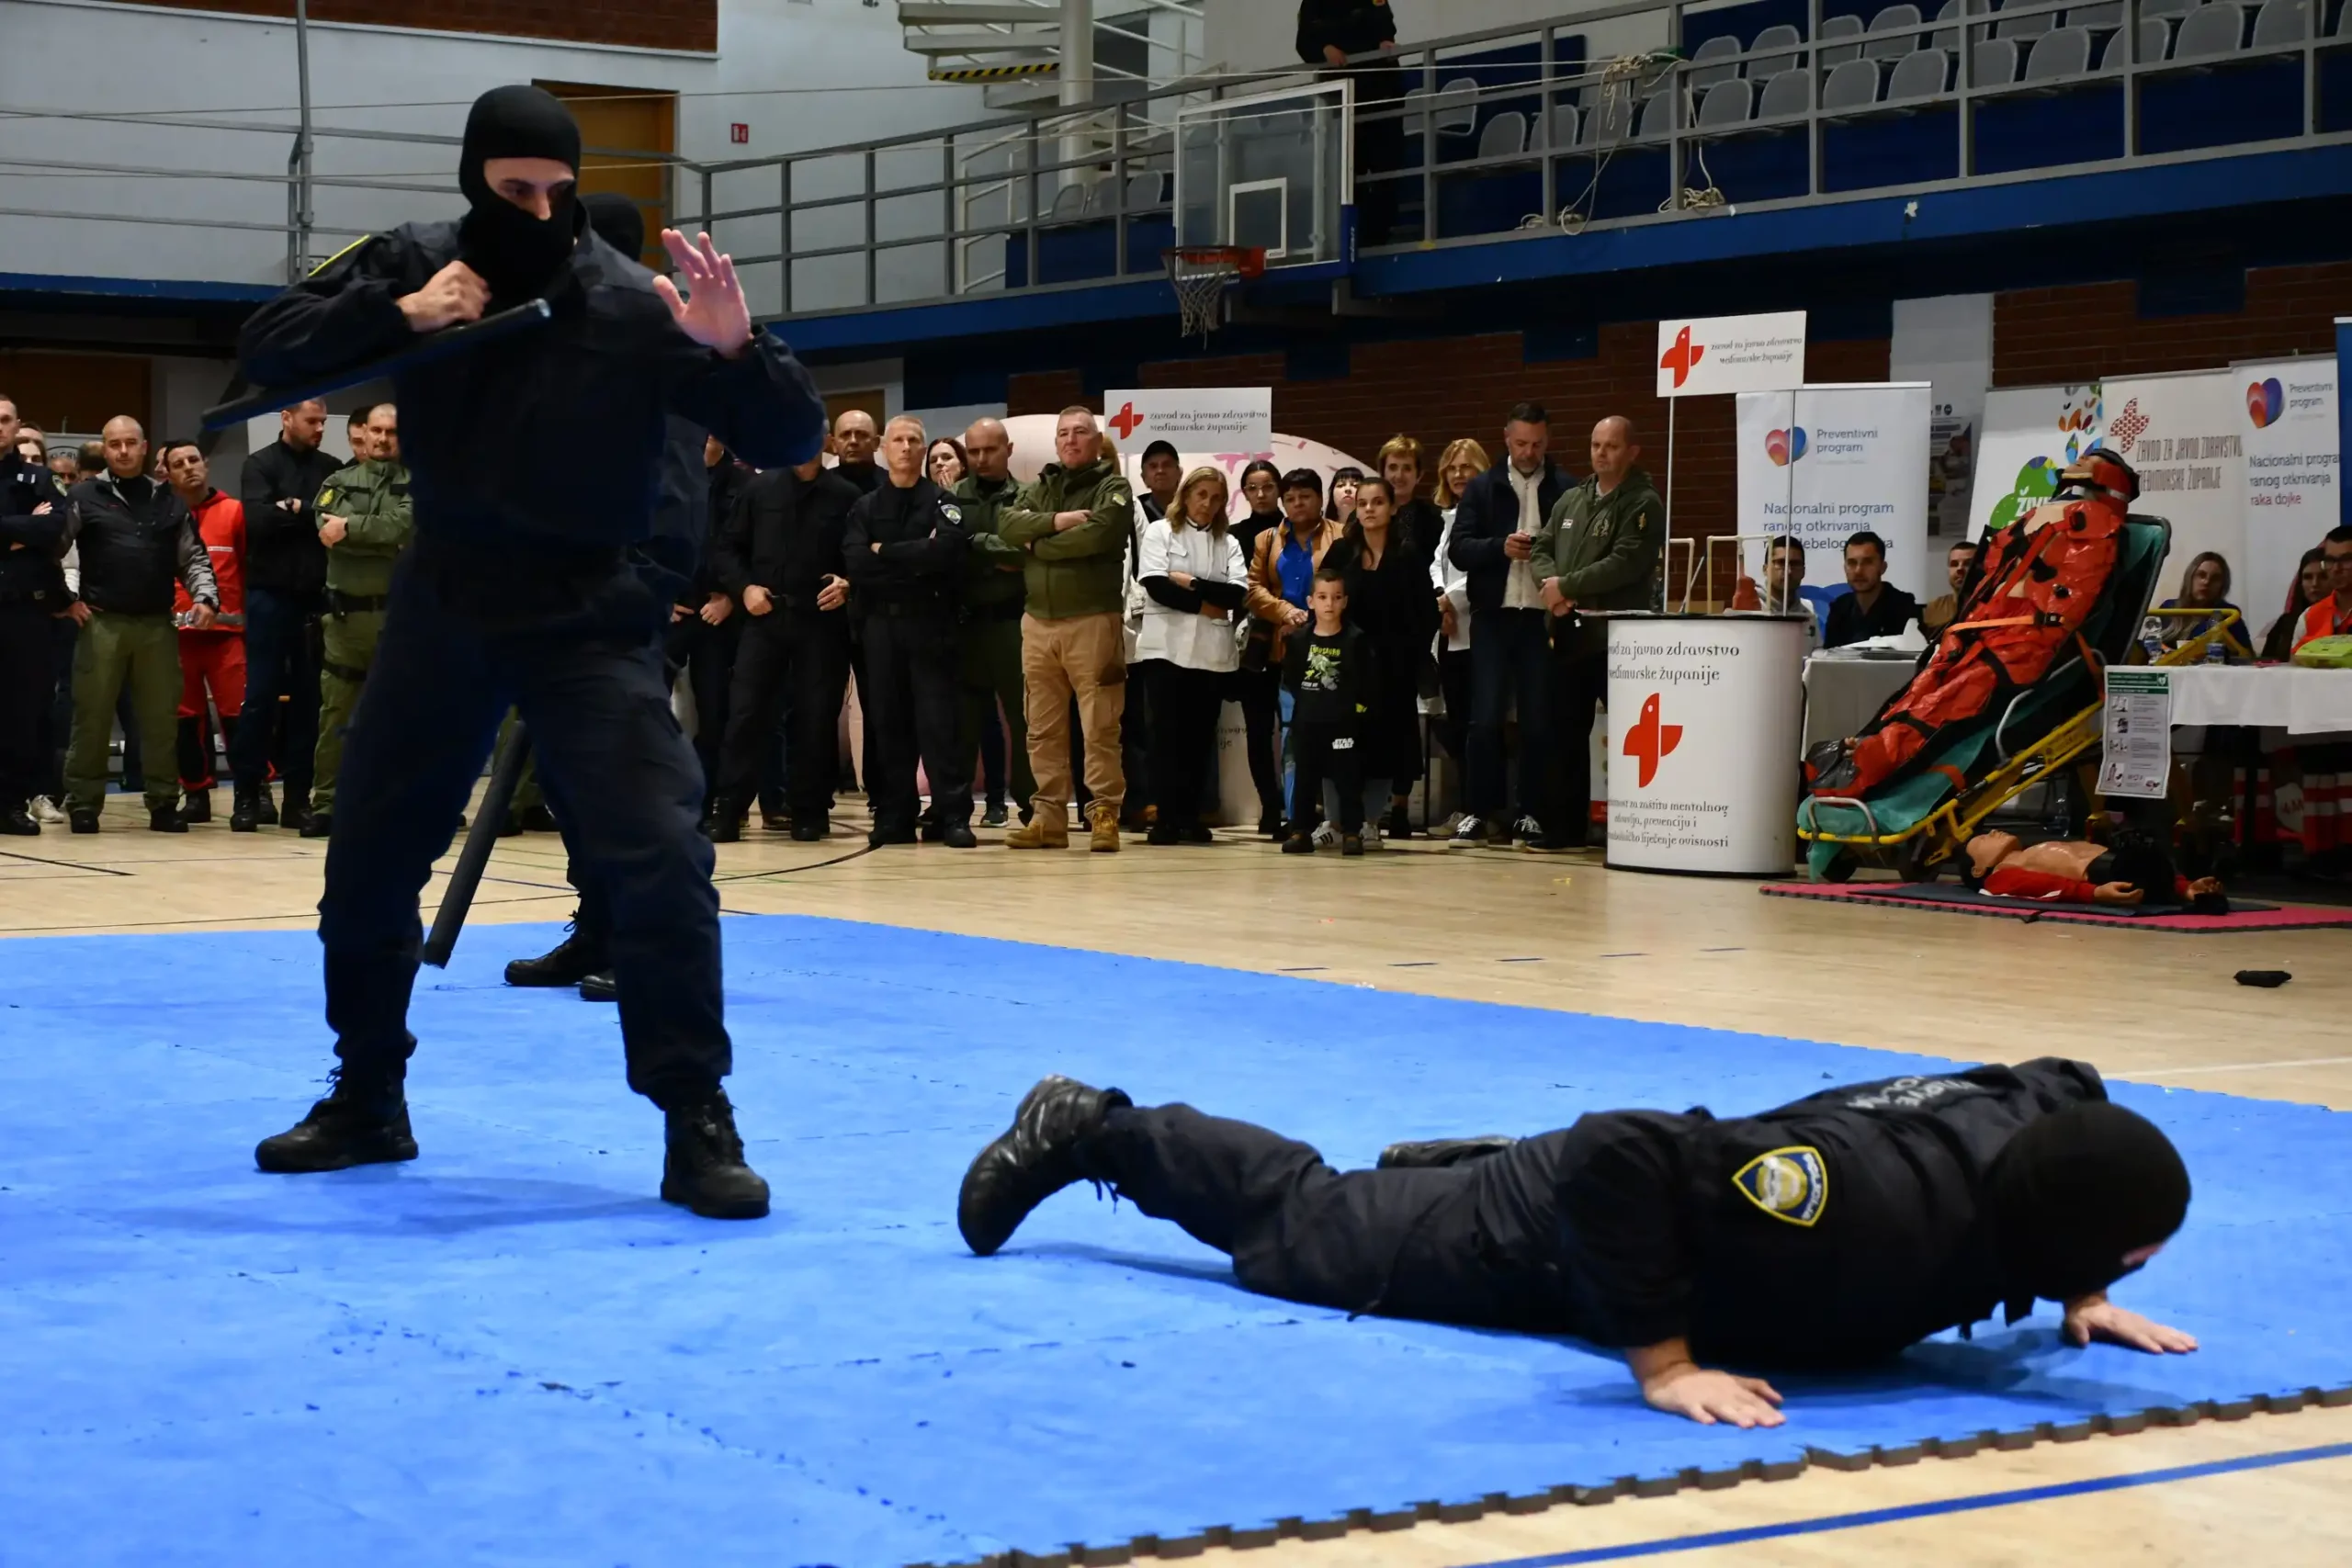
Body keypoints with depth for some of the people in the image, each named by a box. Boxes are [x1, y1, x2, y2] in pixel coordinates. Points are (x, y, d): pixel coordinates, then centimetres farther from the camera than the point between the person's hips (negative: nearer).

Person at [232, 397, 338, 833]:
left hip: (317, 596, 3)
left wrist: (295, 510, -8)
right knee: (261, 695, -3)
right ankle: (248, 793, 2)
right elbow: (259, 521, -14)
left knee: (308, 698, 4)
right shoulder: (261, 465, 1)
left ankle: (299, 796, 8)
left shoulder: (331, 468, 11)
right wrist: (313, 518, -9)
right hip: (270, 594, -3)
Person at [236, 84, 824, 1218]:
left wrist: (736, 348, -37)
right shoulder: (414, 264, -4)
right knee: (366, 862, 11)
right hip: (443, 603, 4)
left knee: (657, 861, -16)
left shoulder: (632, 305, -15)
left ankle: (698, 1132, -6)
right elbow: (265, 350, -6)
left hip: (585, 615, -4)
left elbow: (791, 441, -16)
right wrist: (395, 314, -21)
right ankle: (367, 1103, 30)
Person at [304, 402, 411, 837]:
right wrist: (381, 537, -11)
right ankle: (325, 804, 11)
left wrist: (350, 528, -11)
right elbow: (326, 530, -6)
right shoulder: (338, 482, 11)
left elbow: (403, 525, -14)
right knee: (335, 711, 6)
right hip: (345, 612, 2)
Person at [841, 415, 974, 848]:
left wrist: (885, 553, -8)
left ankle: (953, 816, -5)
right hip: (880, 623, 3)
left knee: (939, 719, -5)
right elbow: (854, 563, -5)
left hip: (930, 621, -3)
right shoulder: (865, 507, 12)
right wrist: (915, 560, -10)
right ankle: (894, 817, 9)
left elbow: (946, 551, -15)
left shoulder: (941, 502, 5)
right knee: (888, 720, 4)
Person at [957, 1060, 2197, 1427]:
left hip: (1677, 1197, 6)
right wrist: (1662, 1363, -41)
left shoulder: (2036, 1120, -21)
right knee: (1302, 1221, 16)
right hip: (1551, 1236, -6)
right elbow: (1618, 1157, -48)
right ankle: (1083, 1133, 34)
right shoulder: (1878, 1224, -44)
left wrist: (2076, 1300, 0)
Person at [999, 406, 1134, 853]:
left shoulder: (1113, 488, 0)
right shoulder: (1038, 489, 18)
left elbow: (1098, 533, -18)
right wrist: (1056, 521, -13)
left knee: (1099, 727, -6)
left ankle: (1104, 814, -3)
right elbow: (1007, 524, 1)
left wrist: (1037, 545, -7)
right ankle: (1049, 817, 11)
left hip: (1093, 620, -5)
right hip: (1037, 621, 6)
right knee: (1043, 729, 7)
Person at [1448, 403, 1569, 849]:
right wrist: (1500, 546, -14)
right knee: (1485, 718, 0)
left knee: (1538, 720, 3)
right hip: (1494, 617, 1)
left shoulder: (1566, 490, 2)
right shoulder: (1483, 488, 8)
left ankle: (1530, 813, 10)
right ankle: (1478, 812, 6)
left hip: (1543, 618, -1)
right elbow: (1458, 549, 1)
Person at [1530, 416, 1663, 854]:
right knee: (1564, 732, 11)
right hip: (1570, 634, 7)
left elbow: (1625, 563, -16)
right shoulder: (1570, 501, 17)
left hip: (1618, 636, -7)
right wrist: (1550, 582, -6)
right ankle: (1565, 827, 18)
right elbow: (1543, 548, 15)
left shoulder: (1643, 504, -6)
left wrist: (1567, 586, -13)